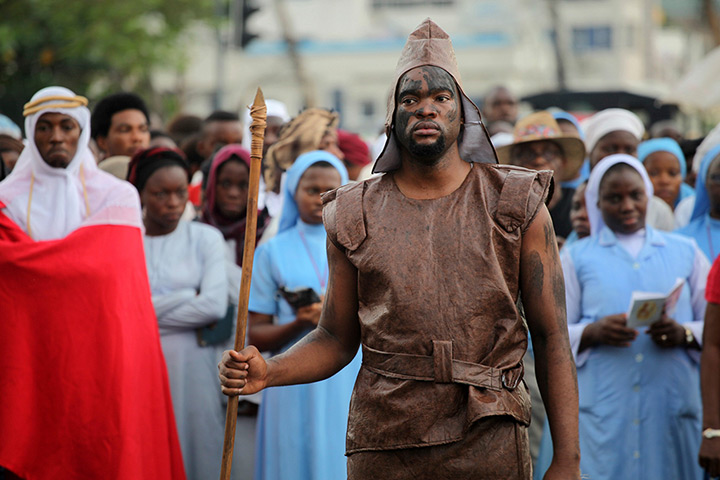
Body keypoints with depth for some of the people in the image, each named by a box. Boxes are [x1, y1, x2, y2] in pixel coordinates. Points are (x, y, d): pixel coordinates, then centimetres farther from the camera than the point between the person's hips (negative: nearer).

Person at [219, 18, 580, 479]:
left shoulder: (516, 204, 2)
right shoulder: (355, 216, 6)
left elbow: (552, 338, 0)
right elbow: (336, 339, 12)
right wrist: (268, 372, -8)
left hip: (489, 443, -1)